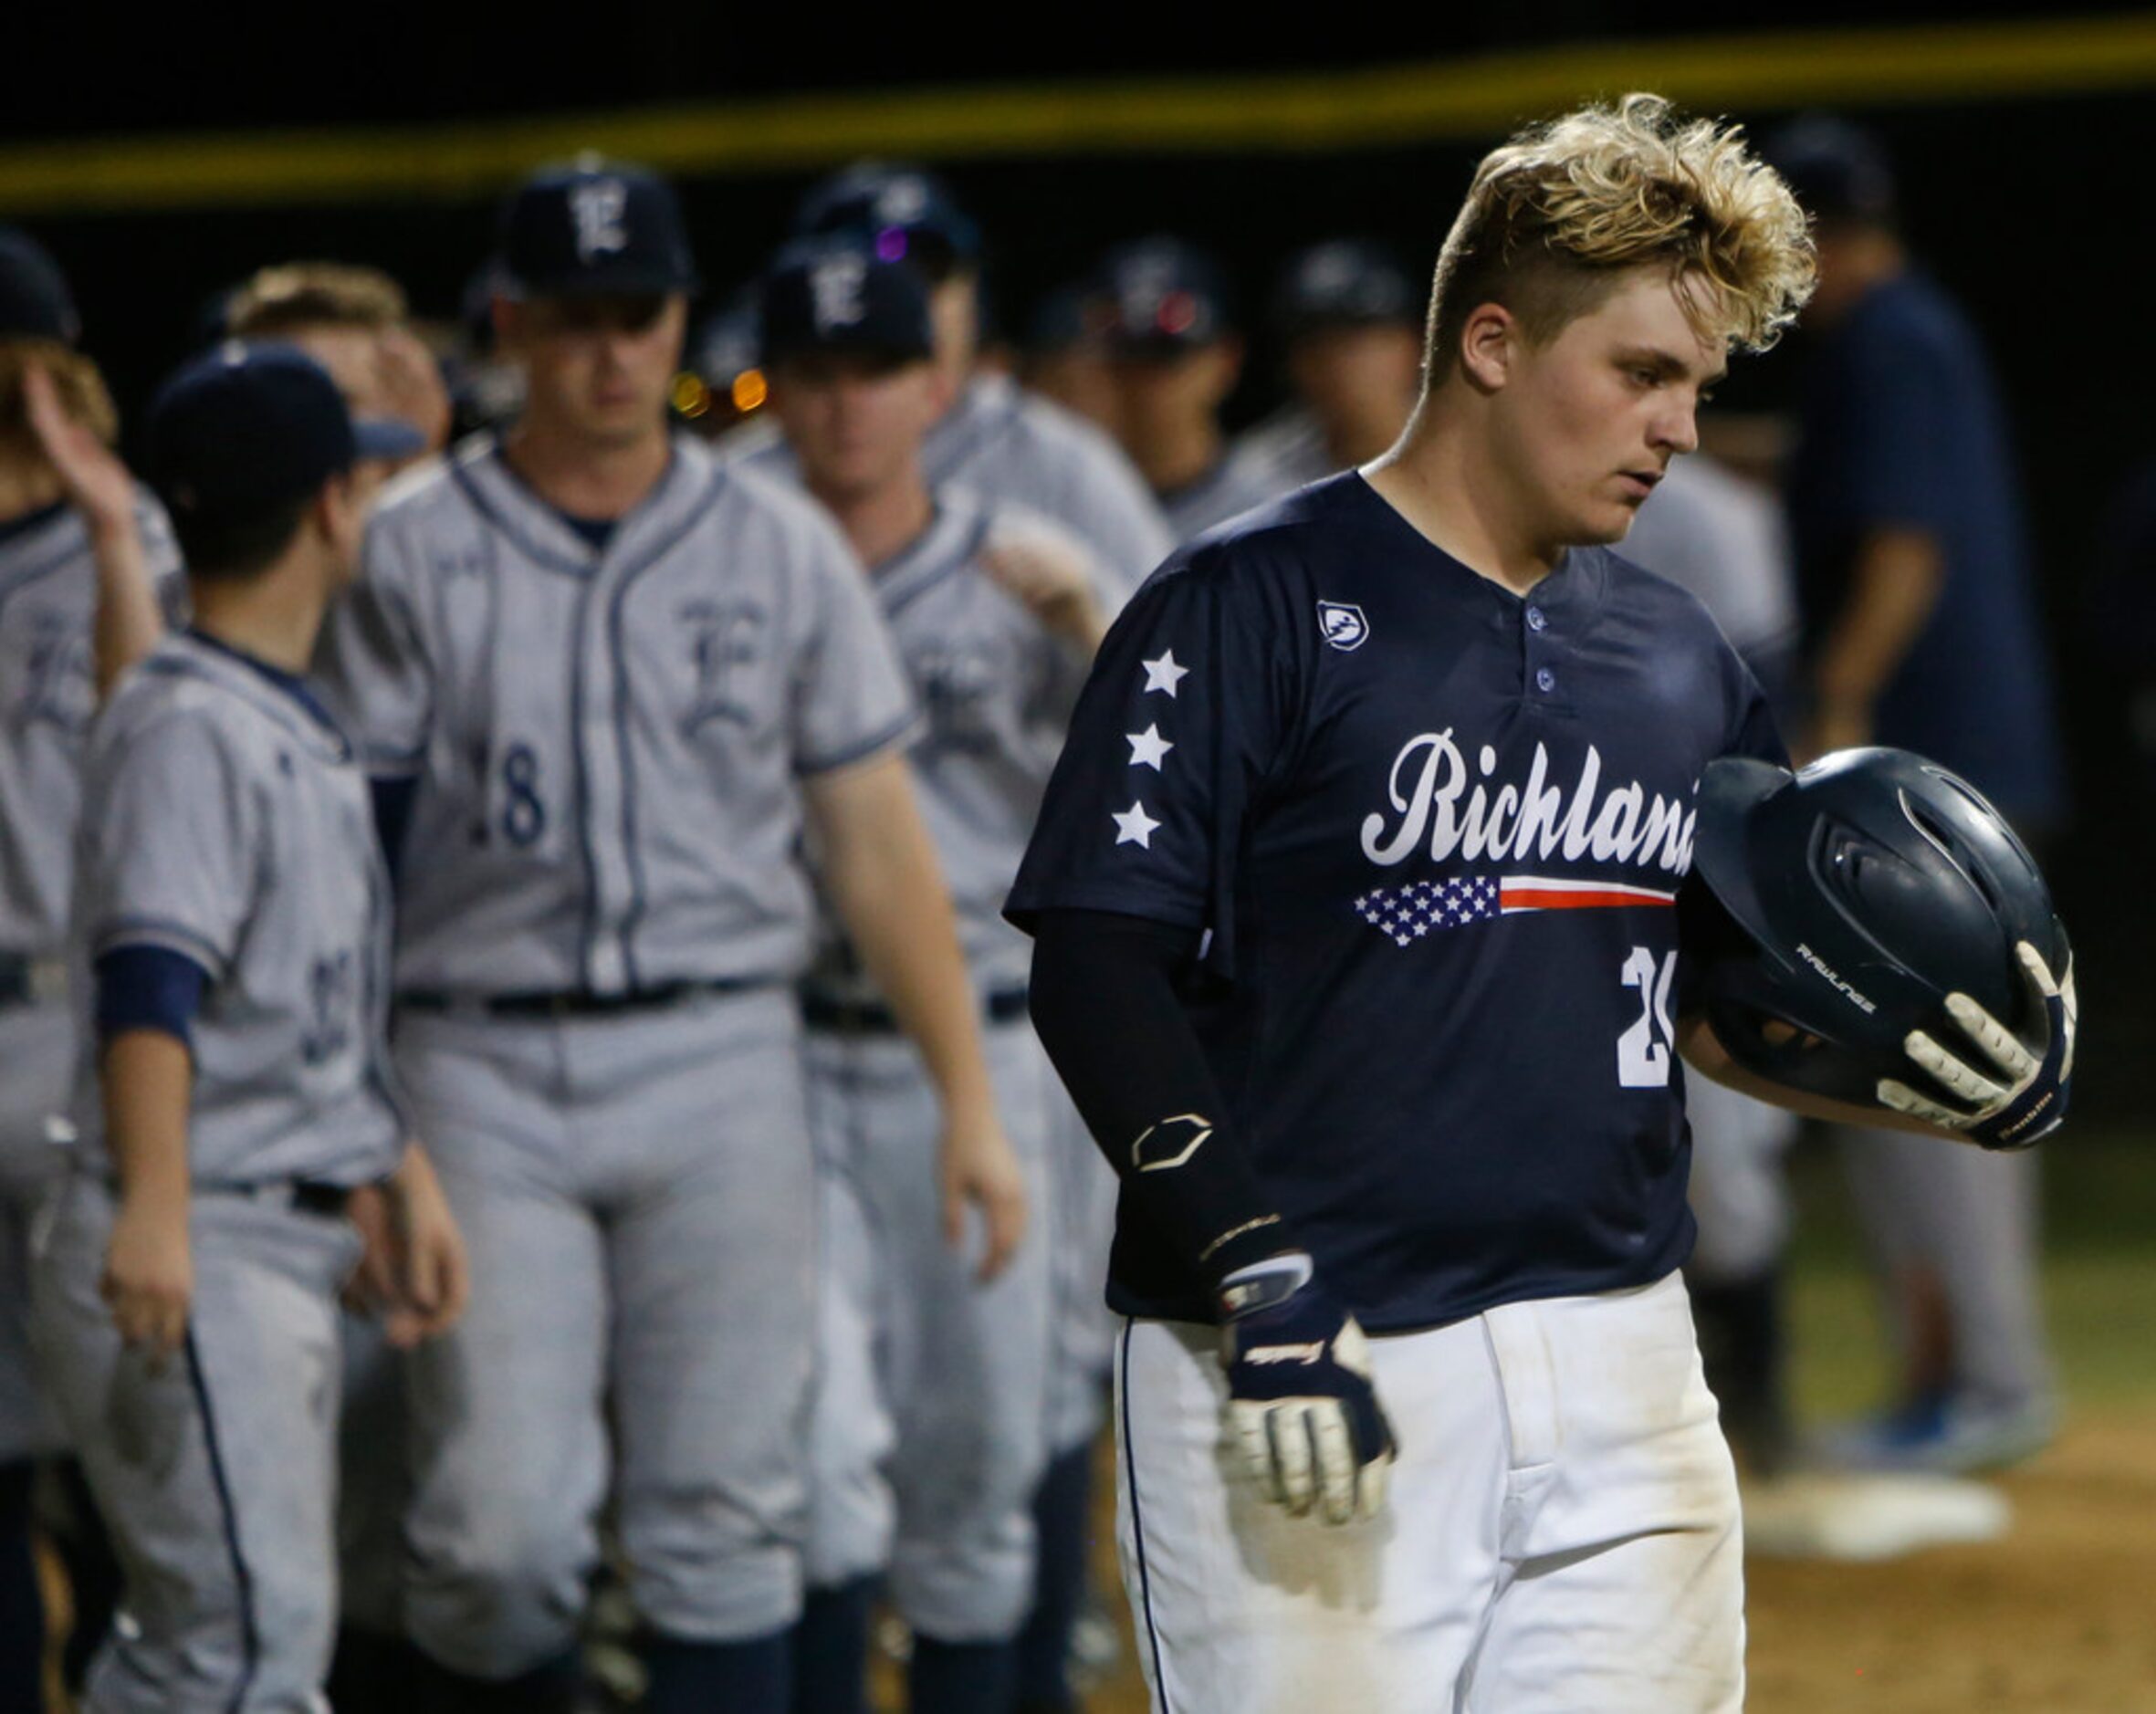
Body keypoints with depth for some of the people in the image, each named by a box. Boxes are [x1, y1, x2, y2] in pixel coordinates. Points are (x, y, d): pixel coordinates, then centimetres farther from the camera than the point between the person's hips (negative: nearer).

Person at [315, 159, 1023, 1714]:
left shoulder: (782, 552, 8)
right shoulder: (409, 554, 2)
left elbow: (877, 841, 9)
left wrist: (969, 1101, 3)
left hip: (720, 1059, 1)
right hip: (486, 1065, -1)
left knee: (727, 1518, -1)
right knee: (500, 1529, -7)